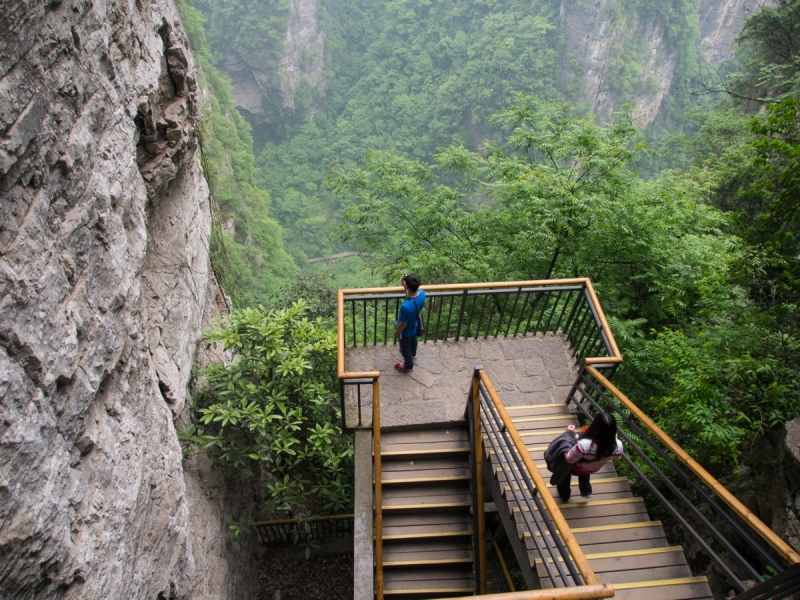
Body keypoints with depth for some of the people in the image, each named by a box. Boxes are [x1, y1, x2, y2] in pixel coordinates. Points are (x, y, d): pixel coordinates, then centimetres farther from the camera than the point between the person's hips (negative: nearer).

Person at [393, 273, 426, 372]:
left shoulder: (406, 306, -46)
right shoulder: (422, 293, -27)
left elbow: (403, 324, -28)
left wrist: (397, 332, -9)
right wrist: (405, 287, -16)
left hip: (406, 331, -6)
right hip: (415, 326, 7)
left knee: (405, 348, 23)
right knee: (413, 340, 37)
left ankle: (408, 366, 50)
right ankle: (413, 354, 67)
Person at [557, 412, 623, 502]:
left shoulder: (583, 445, -50)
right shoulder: (618, 446, -36)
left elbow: (569, 459, -28)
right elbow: (616, 457, -9)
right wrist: (613, 437, -1)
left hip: (577, 468, -3)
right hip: (593, 469, 3)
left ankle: (564, 495, 56)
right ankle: (586, 492, 62)